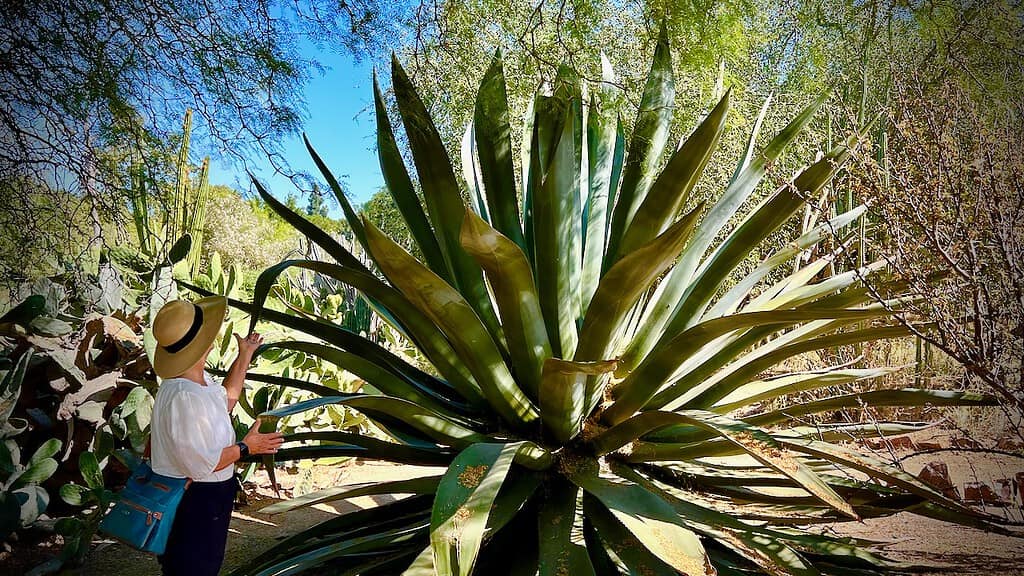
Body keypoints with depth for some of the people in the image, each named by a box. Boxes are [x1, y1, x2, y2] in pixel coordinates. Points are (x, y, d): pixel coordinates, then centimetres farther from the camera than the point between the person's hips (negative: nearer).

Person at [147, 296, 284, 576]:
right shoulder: (183, 396, -31)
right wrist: (246, 447, -15)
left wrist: (245, 355, 22)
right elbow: (201, 465, -29)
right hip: (191, 504, -10)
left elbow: (225, 400, 21)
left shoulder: (201, 380, 0)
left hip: (209, 500, 10)